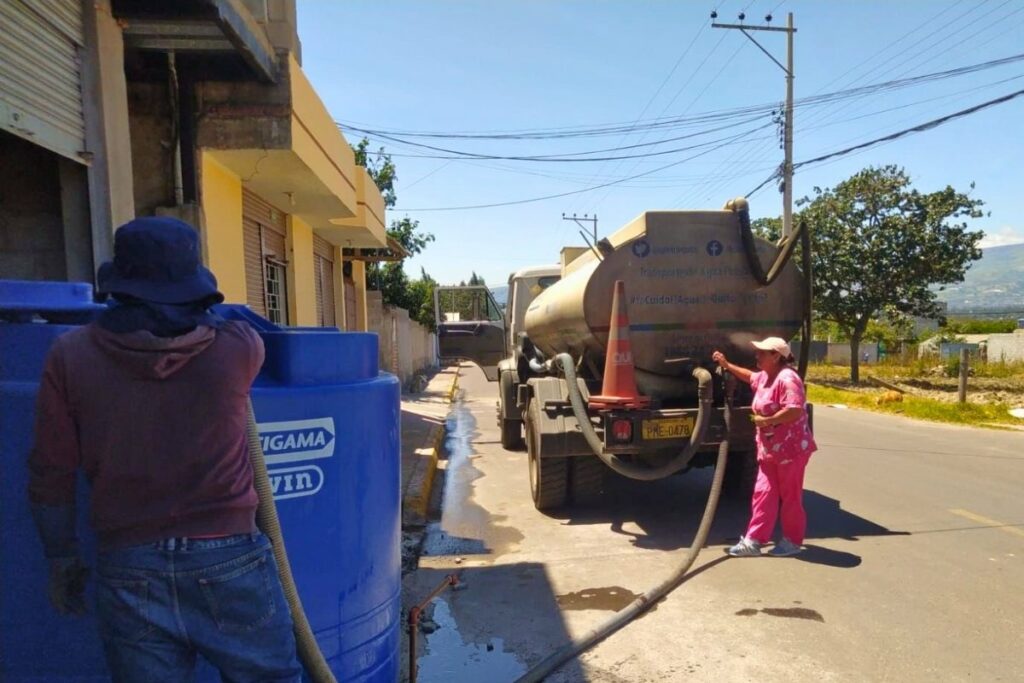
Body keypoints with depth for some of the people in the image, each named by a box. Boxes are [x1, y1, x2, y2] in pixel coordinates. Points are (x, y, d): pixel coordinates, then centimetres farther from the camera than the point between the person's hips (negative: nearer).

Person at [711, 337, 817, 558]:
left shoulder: (787, 379, -20)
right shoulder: (764, 377, 11)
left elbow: (795, 411, -31)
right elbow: (749, 376, 35)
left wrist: (766, 420, -21)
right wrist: (726, 364, 30)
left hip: (791, 449, -9)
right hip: (769, 449, 9)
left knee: (790, 496, 5)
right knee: (763, 493, 7)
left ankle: (792, 541, 22)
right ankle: (753, 541, 10)